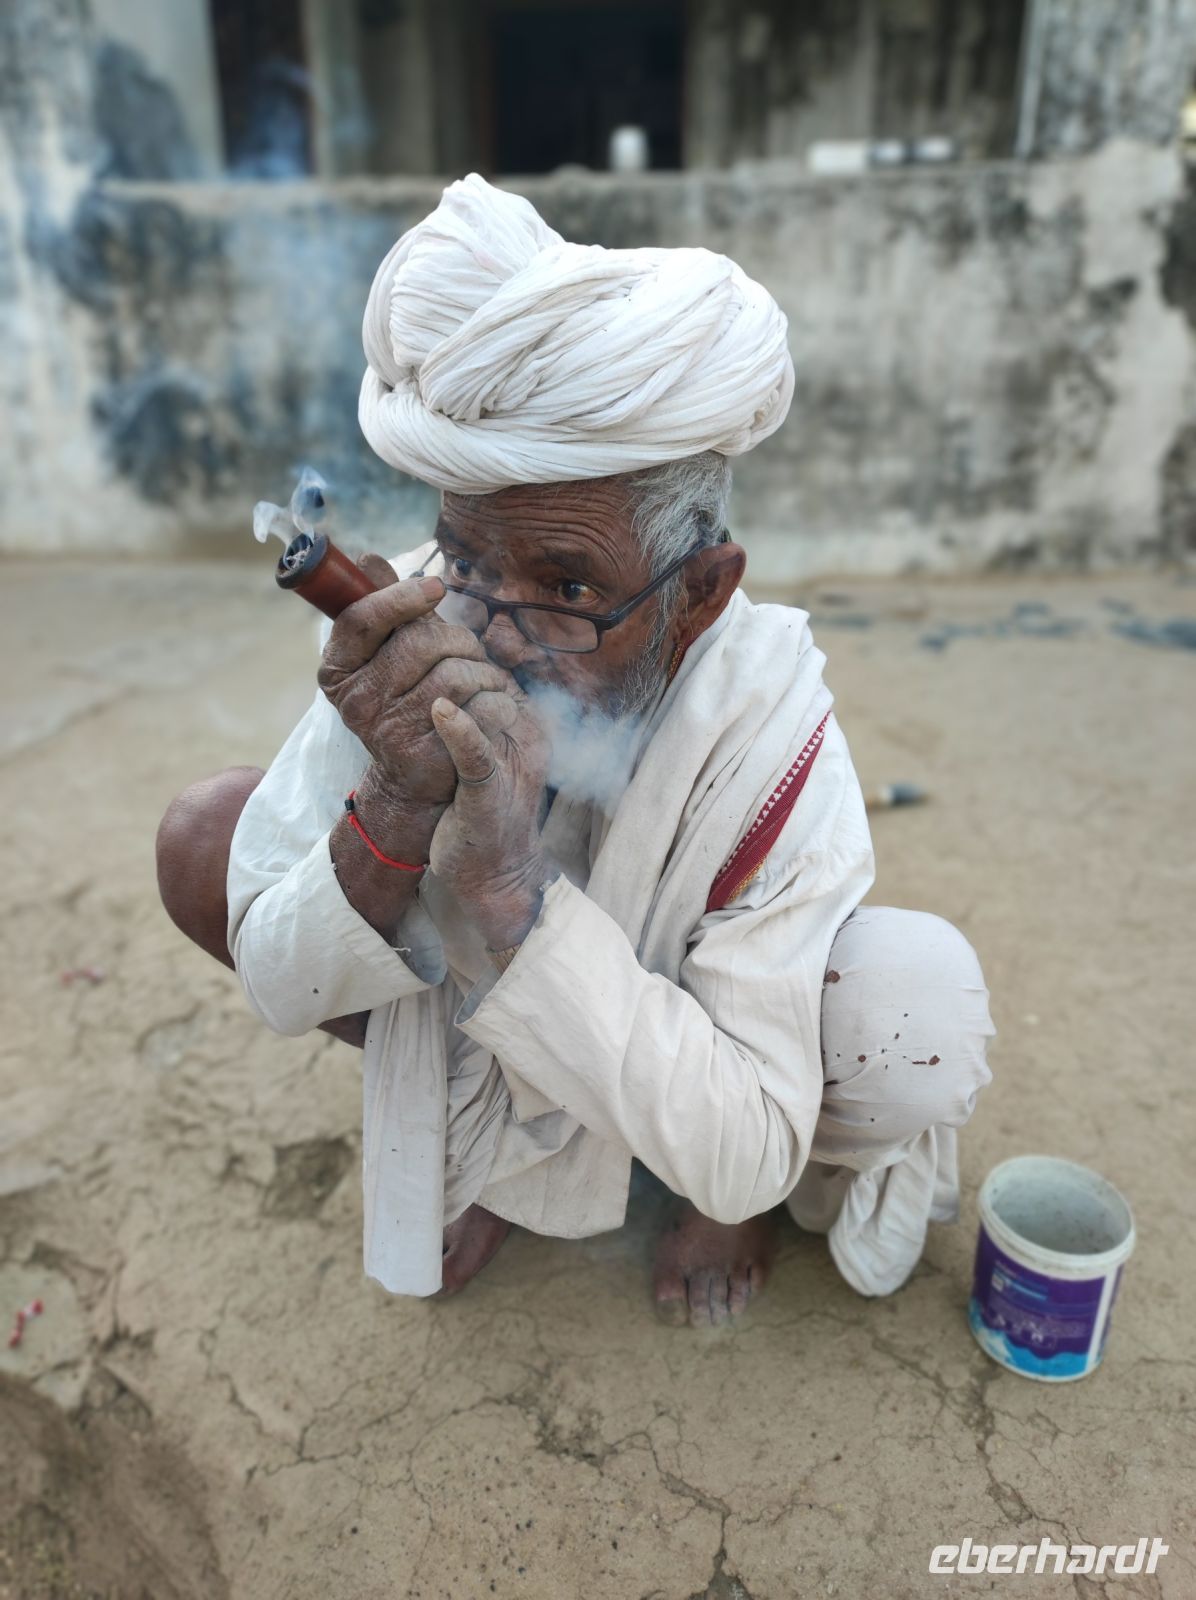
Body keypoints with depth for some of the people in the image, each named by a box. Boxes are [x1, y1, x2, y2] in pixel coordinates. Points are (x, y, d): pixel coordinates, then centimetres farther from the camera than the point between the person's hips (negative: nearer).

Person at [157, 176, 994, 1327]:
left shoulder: (765, 741, -33)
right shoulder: (422, 629, -26)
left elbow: (744, 1153, -34)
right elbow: (278, 987, -20)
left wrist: (508, 891, -45)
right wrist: (399, 807, -42)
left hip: (691, 1076, -2)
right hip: (471, 1037, 3)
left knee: (918, 1009, -33)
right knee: (204, 842, -13)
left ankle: (825, 1158, 8)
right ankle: (480, 1145, 7)